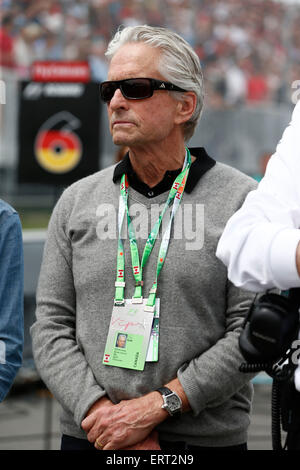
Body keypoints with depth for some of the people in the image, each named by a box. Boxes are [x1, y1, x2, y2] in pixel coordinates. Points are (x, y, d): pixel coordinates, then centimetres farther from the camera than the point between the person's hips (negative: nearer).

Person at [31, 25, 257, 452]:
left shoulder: (242, 200, -3)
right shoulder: (77, 201, 7)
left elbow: (253, 332, -10)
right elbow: (51, 328, 3)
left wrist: (156, 406, -16)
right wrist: (99, 410, -12)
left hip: (206, 438, -2)